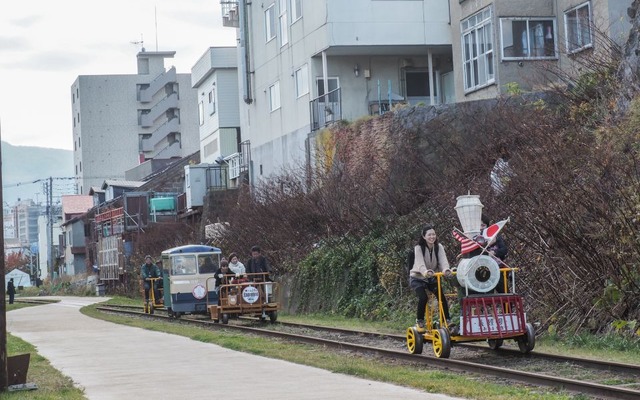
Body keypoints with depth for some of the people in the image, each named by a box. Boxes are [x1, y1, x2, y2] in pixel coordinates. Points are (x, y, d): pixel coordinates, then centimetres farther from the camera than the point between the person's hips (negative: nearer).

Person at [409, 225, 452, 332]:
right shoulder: (418, 248, -20)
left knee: (442, 297, -13)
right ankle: (419, 321, -6)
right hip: (418, 278, -4)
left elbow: (443, 260, -25)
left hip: (432, 278, 4)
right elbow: (420, 264, -35)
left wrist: (446, 269, -49)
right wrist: (426, 272, -58)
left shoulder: (439, 247, -8)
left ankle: (447, 320, 0)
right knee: (423, 297, -25)